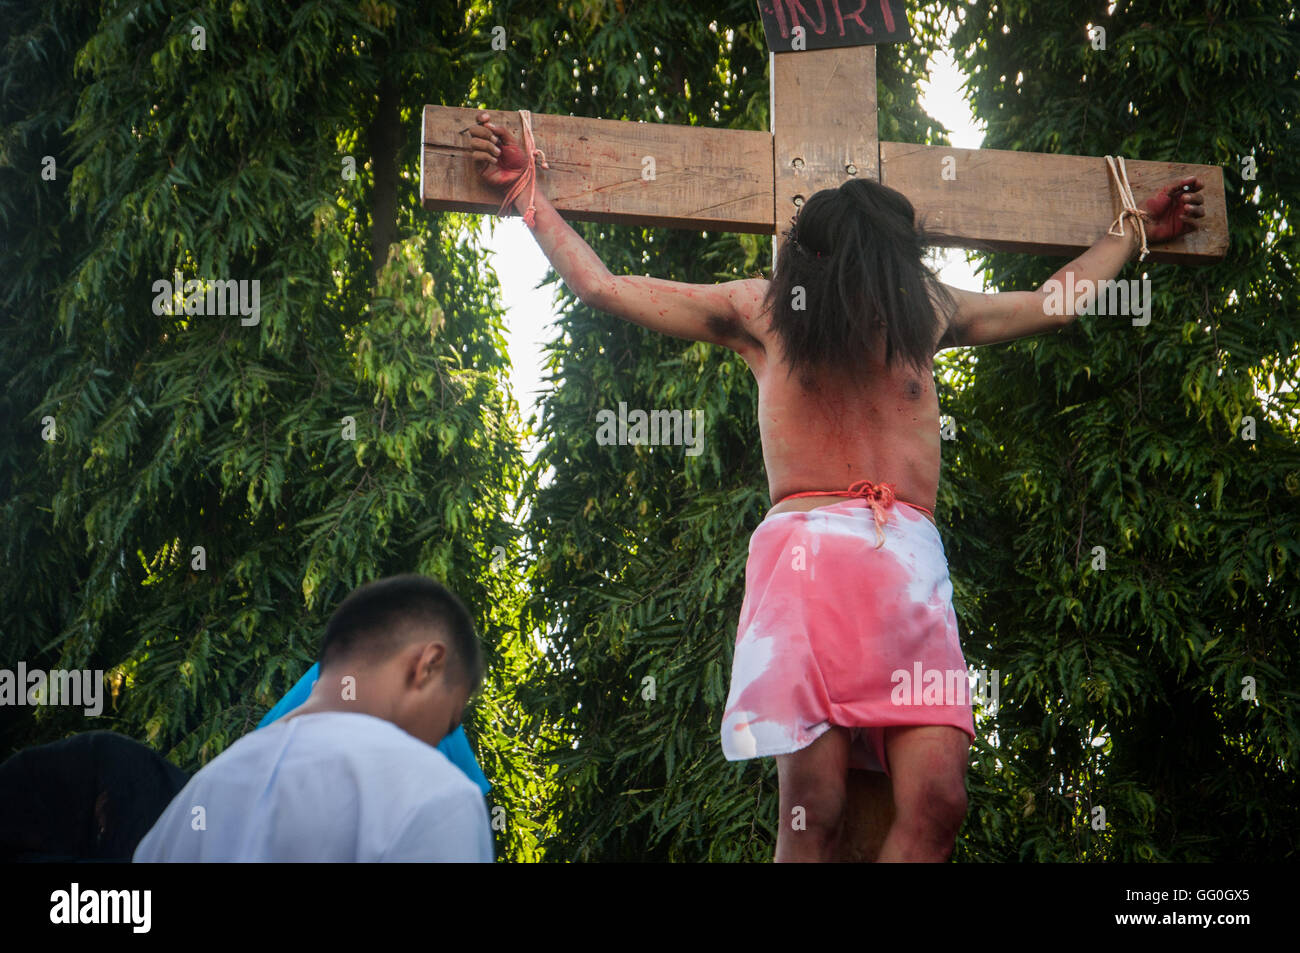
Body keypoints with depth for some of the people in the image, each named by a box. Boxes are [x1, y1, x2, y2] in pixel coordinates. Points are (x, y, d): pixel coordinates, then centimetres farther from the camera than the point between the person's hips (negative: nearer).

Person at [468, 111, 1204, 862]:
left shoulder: (929, 308, 20)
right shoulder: (760, 309, 12)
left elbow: (1055, 301, 38)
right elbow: (600, 285, 17)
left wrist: (1135, 230, 47)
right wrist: (528, 193, 21)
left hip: (912, 566, 3)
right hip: (808, 554, -2)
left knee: (937, 801, -16)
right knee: (817, 812, -13)